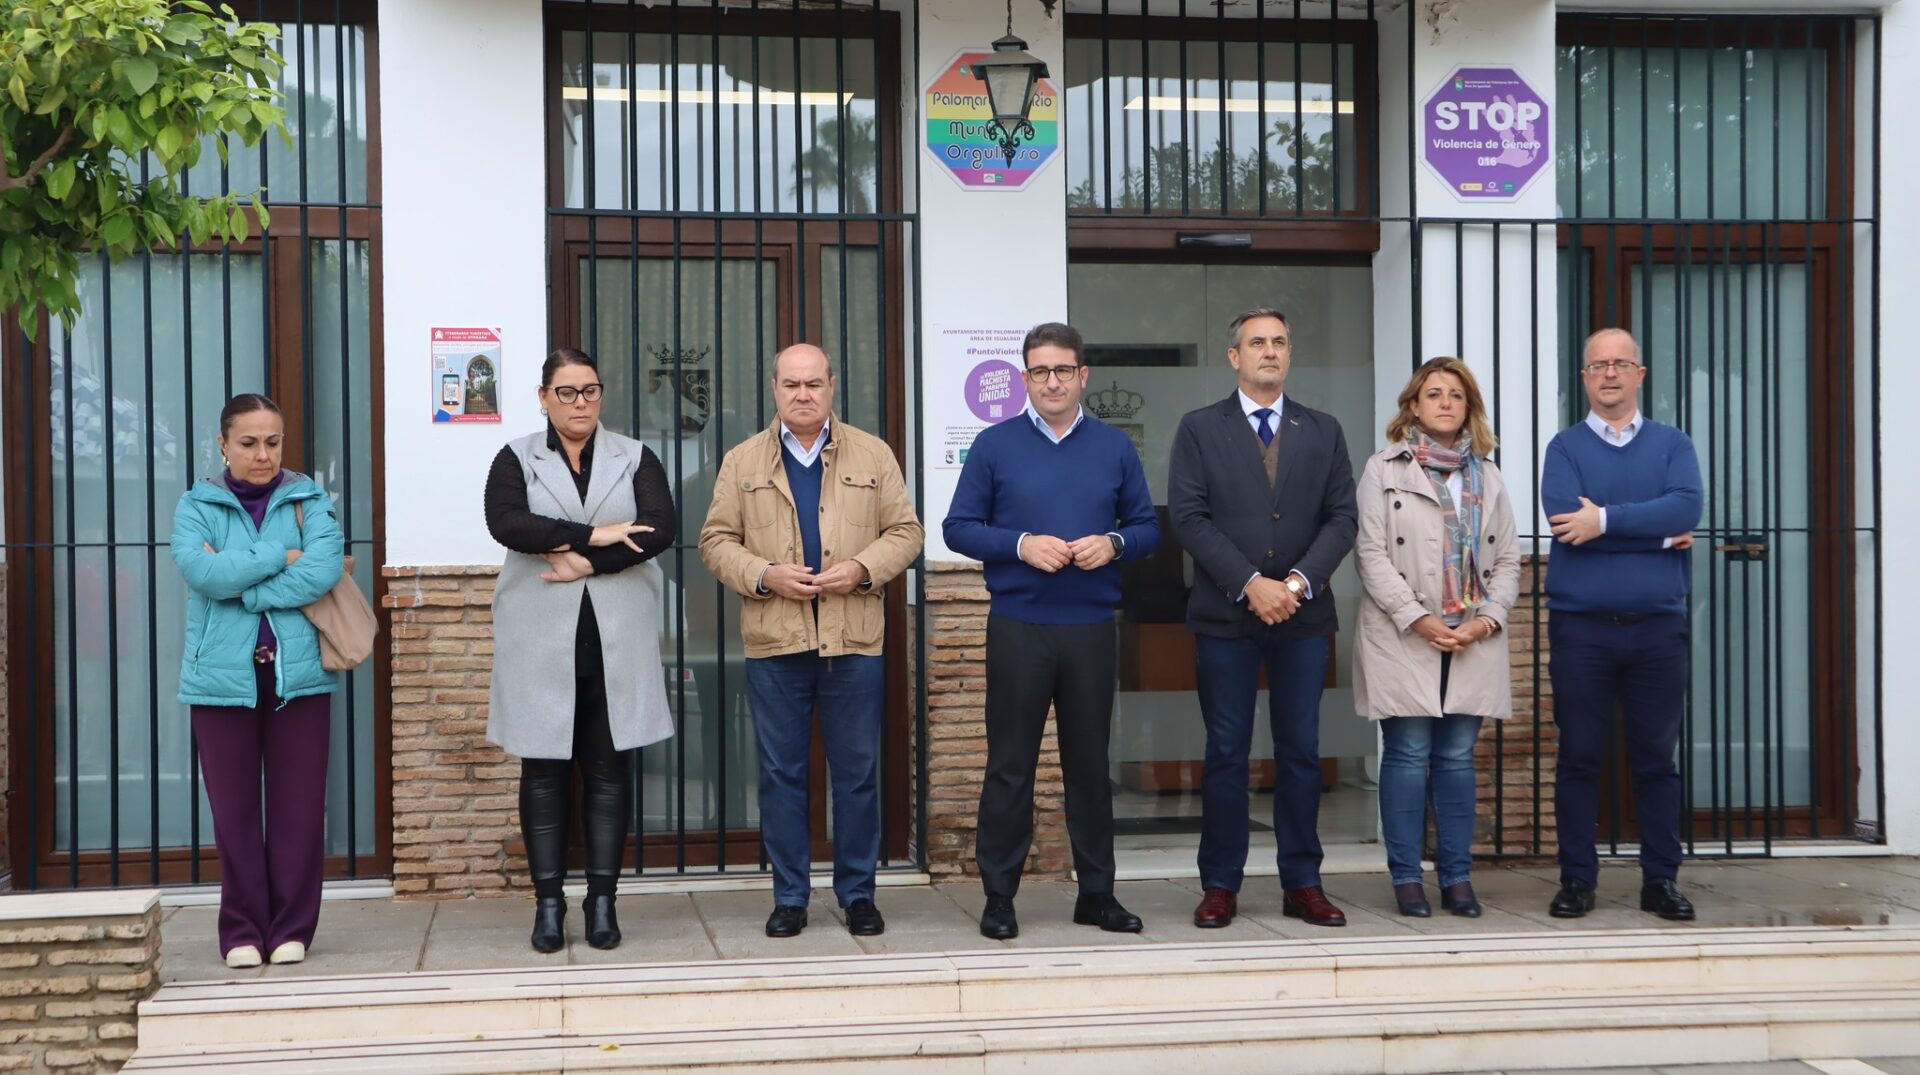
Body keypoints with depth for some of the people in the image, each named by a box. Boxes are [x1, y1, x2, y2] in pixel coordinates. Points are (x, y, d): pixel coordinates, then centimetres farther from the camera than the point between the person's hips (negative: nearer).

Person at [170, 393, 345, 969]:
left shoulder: (308, 500, 7)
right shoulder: (196, 505, 7)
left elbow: (325, 568, -11)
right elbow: (201, 571, -12)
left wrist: (239, 584, -12)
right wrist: (281, 558, -9)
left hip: (298, 675, 0)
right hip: (223, 677, 0)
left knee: (298, 806, 1)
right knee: (234, 809, 3)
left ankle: (292, 928, 11)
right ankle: (242, 931, 13)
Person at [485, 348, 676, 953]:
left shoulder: (635, 460, 9)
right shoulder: (517, 460, 6)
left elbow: (660, 528, -7)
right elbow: (505, 522, -13)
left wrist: (586, 562, -15)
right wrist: (594, 534, -18)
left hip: (616, 641, 1)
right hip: (540, 641, -1)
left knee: (607, 771, 3)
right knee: (544, 773, 2)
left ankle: (602, 903, 9)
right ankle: (548, 904, 8)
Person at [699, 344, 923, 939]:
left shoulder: (873, 455, 8)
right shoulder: (742, 461, 8)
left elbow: (905, 530, 7)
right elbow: (716, 540, 6)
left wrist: (862, 569, -10)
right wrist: (764, 574, -10)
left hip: (855, 641, 0)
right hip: (774, 642, 0)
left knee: (858, 773, 5)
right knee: (781, 773, 5)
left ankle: (858, 893, 15)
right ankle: (789, 896, 14)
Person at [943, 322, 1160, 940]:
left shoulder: (1114, 448, 9)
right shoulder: (995, 445, 3)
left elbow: (1147, 528, 10)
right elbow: (959, 528, 0)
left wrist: (1113, 544, -12)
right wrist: (1021, 545, -14)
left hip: (1092, 628, 2)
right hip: (1017, 627, -2)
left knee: (1090, 762, 9)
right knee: (1009, 765, 1)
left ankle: (1097, 892, 18)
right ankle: (999, 896, 9)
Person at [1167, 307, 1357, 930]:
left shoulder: (1323, 432, 12)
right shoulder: (1200, 430, 5)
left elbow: (1341, 518, 5)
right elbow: (1189, 517, -5)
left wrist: (1298, 581, -11)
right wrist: (1251, 584, -13)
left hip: (1304, 616, 2)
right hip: (1225, 616, -2)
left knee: (1301, 752, 5)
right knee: (1226, 753, 1)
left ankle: (1302, 883, 12)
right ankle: (1220, 885, 8)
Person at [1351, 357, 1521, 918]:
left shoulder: (1487, 477, 15)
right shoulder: (1385, 470, 3)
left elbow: (1508, 559, 13)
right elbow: (1370, 553, -4)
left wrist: (1488, 618, -4)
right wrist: (1418, 619, -12)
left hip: (1474, 640, 3)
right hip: (1404, 639, -3)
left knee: (1458, 758, 5)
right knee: (1408, 757, -3)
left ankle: (1457, 878, 10)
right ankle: (1406, 878, 3)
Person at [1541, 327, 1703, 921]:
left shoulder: (1673, 444, 10)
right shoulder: (1565, 447, 6)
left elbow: (1688, 505, -10)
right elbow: (1565, 520, -12)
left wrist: (1606, 520, -15)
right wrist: (1656, 534, -11)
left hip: (1658, 626, 1)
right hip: (1580, 626, -1)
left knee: (1657, 758, 6)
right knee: (1580, 757, 4)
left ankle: (1661, 879, 15)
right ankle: (1576, 879, 11)